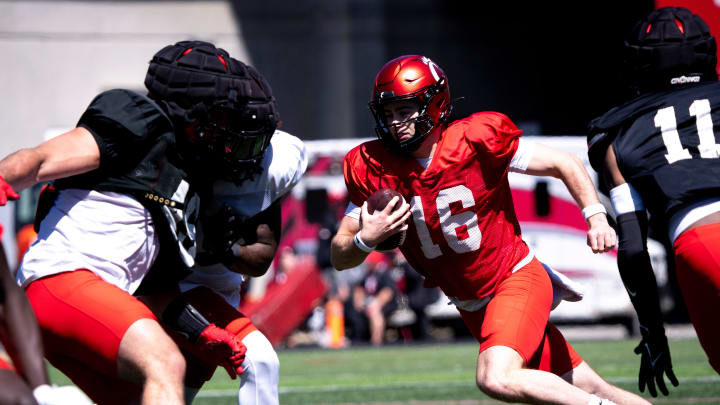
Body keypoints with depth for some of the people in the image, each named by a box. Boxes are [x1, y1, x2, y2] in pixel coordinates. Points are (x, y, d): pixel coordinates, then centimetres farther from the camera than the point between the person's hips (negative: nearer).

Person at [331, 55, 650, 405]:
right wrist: (366, 239, -26)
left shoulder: (474, 141, -18)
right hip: (472, 306, 5)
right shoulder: (373, 169, -7)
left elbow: (565, 165, -7)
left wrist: (596, 217, -21)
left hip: (517, 280, -5)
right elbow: (340, 258, -4)